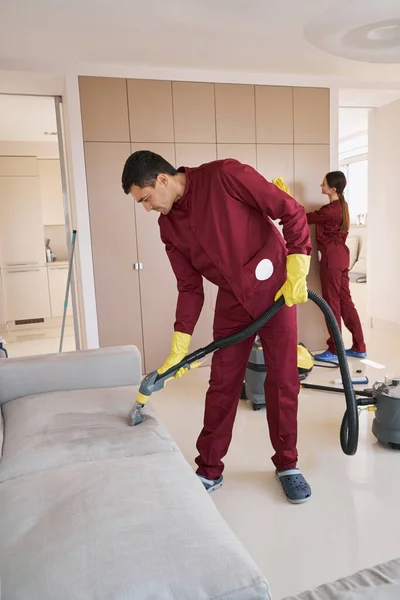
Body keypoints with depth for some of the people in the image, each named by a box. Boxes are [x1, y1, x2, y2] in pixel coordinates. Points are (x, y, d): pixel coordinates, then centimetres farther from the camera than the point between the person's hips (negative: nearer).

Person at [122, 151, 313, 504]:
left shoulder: (225, 175, -16)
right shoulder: (168, 226, 1)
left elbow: (292, 211, -13)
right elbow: (189, 288, 2)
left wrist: (297, 271, -17)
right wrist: (179, 347, -3)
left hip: (275, 289, -4)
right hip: (231, 300, 5)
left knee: (283, 380, 3)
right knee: (222, 385, 6)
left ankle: (287, 465, 23)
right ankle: (209, 471, 21)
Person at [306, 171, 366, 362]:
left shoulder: (330, 210, -18)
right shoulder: (342, 205, 10)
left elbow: (304, 218, -10)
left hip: (332, 258, -9)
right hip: (341, 255, 9)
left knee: (332, 303, -1)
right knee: (345, 301, 12)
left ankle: (334, 350, 9)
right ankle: (359, 347, 17)